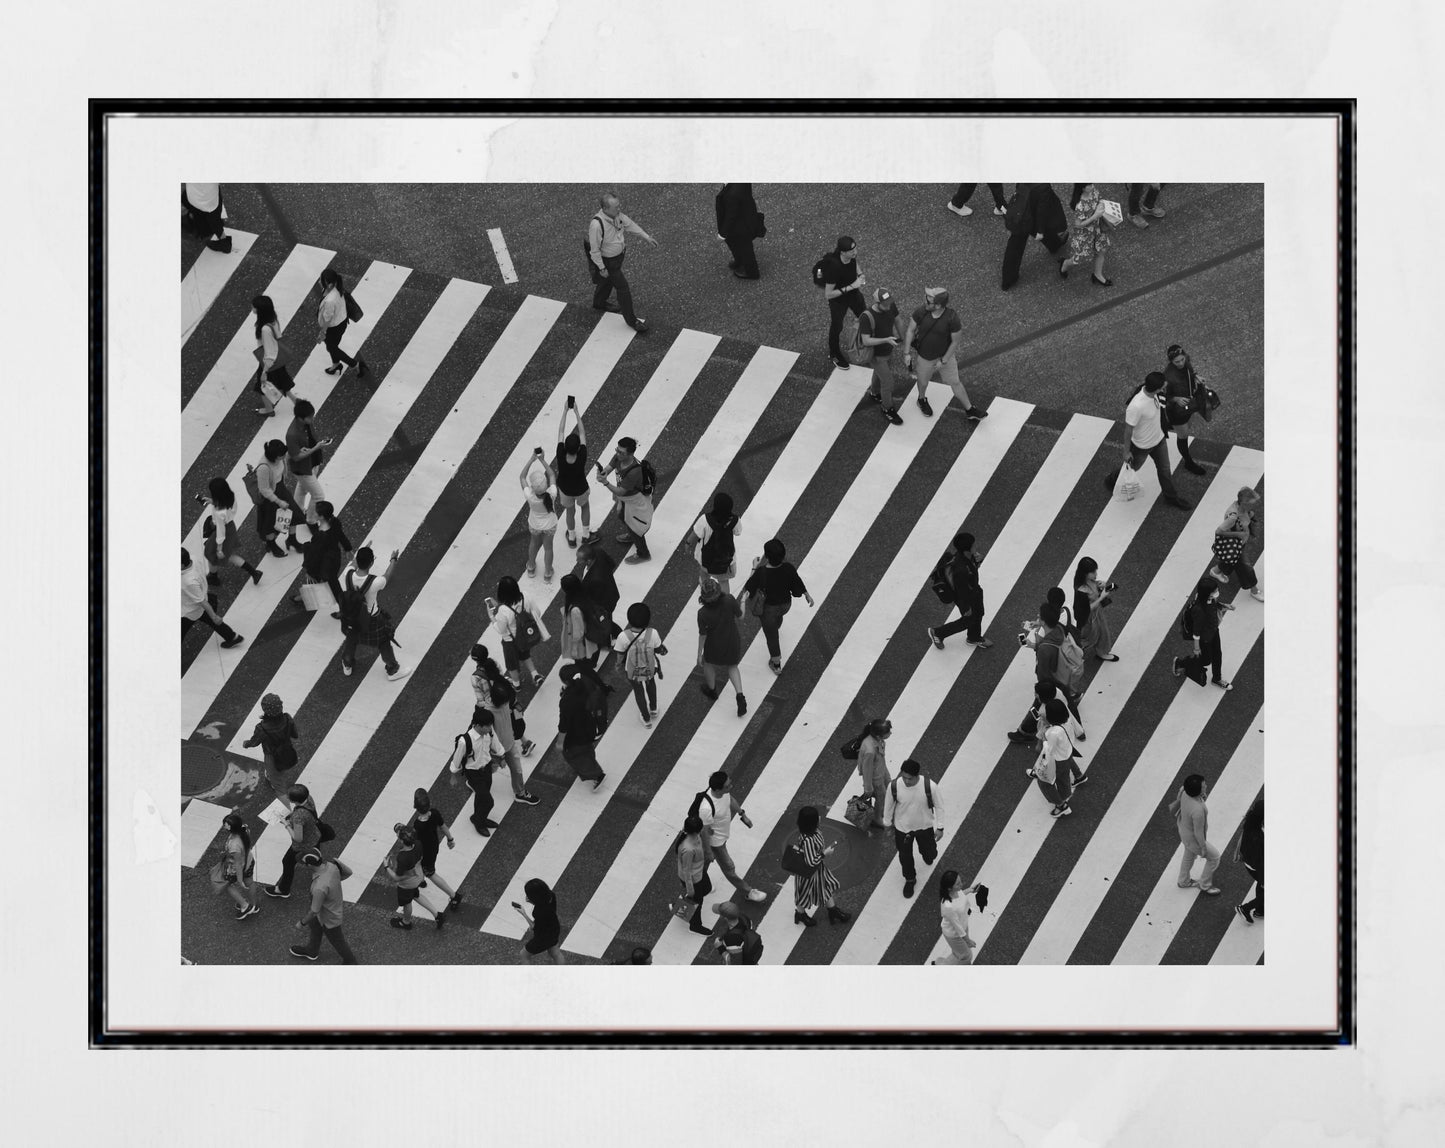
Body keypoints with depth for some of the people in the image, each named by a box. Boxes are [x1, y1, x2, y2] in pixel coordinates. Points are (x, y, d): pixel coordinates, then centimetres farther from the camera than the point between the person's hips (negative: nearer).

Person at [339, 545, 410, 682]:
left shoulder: (347, 576, -29)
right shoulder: (375, 582, -38)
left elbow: (353, 563, -3)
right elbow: (387, 576, -14)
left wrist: (361, 553, 16)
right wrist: (393, 559, 5)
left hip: (351, 618, 4)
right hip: (371, 620, -4)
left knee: (351, 639, 33)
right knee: (383, 643, 24)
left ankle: (347, 665, 57)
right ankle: (393, 670, 45)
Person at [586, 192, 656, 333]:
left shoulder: (617, 215, -15)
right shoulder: (597, 225, -37)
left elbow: (630, 225, 4)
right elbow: (595, 250, -26)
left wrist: (647, 237, 11)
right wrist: (601, 268, -19)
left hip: (619, 254, 8)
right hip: (607, 261, -8)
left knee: (608, 281, 30)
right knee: (623, 288, 1)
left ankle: (599, 303, 58)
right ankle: (631, 320, 18)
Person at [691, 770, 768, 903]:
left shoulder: (724, 791, -22)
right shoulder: (706, 808, -43)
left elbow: (730, 800, 3)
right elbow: (705, 831, -28)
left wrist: (742, 815, 14)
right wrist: (708, 851, -15)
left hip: (724, 833, 7)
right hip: (716, 841, -7)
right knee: (729, 868, 15)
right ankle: (747, 891, 34)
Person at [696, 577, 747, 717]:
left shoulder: (703, 613, -30)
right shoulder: (729, 600, -29)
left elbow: (702, 635, -17)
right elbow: (740, 616, -11)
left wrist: (699, 654, -3)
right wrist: (742, 603, 10)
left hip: (714, 647, -2)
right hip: (733, 644, 2)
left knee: (708, 664, 31)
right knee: (732, 666, 30)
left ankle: (711, 691, 55)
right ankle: (740, 696, 15)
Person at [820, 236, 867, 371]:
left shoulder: (853, 256, -22)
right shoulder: (834, 266, -40)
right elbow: (828, 294, -33)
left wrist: (860, 276, -16)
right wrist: (851, 286, -35)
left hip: (853, 294, 6)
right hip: (838, 300, -5)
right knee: (837, 327, 16)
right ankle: (834, 354, 44)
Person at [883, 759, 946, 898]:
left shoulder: (929, 786, -32)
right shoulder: (894, 786, -28)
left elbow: (939, 806, -13)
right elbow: (889, 806, -8)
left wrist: (940, 827, -8)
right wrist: (888, 824, 6)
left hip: (925, 826, 0)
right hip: (902, 828, 0)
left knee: (930, 854, 21)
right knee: (905, 856, 18)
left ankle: (927, 855, 60)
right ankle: (910, 880, 48)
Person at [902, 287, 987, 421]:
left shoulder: (953, 318, -32)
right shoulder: (921, 311, -28)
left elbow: (955, 342, -18)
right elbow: (910, 330, -13)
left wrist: (943, 361, -14)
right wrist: (906, 353, -15)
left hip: (945, 355, -1)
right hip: (924, 356, 1)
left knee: (955, 382, 17)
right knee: (923, 381, 25)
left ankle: (969, 410, 38)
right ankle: (922, 400, 60)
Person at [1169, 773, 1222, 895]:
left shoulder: (1186, 793, -24)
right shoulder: (1198, 810, -46)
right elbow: (1198, 832, -31)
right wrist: (1203, 848, -14)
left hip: (1185, 830, 7)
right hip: (1194, 839, -7)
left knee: (1189, 855, 32)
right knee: (1214, 857, 17)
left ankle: (1183, 881, 56)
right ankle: (1205, 885, 40)